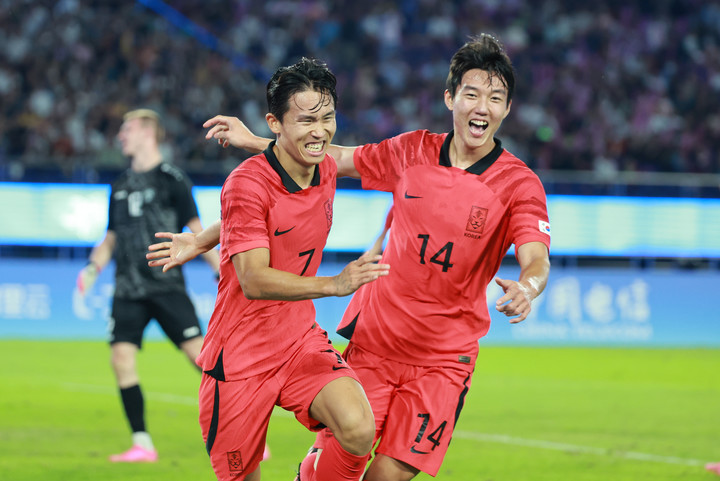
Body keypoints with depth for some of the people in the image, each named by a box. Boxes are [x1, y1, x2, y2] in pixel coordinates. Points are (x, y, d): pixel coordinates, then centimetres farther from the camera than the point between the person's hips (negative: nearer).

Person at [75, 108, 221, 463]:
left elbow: (195, 231, 0)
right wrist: (92, 268, 8)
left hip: (166, 284, -5)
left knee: (199, 352, -12)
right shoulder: (120, 186, 16)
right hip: (128, 288, 5)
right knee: (121, 357, -8)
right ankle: (142, 444, -1)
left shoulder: (172, 180, -1)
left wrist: (222, 272, -6)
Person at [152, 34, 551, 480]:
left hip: (442, 358, -2)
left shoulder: (520, 183, -10)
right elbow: (340, 158, 16)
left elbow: (537, 261, -23)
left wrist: (526, 287, -47)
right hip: (374, 338, 2)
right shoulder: (413, 151, 1)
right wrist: (255, 142, 14)